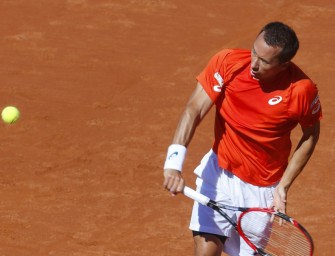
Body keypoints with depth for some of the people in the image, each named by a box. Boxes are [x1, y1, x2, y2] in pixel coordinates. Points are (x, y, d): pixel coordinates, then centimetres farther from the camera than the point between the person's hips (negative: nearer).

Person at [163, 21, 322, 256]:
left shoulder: (301, 90, -21)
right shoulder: (228, 62, -18)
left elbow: (311, 135, -3)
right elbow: (194, 110, -20)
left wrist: (283, 187, -8)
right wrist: (174, 162, -33)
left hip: (261, 189, -1)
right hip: (218, 173, 2)